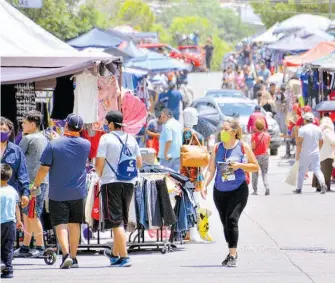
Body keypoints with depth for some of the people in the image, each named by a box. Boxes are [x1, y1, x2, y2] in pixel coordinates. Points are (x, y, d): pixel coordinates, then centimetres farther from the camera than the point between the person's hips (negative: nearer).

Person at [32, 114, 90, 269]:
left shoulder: (54, 144, -13)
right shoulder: (86, 145, -2)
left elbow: (44, 169, -12)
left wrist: (36, 185, 5)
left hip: (58, 193, -3)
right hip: (78, 192, 3)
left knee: (60, 224, -1)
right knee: (74, 224, 13)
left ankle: (66, 254, -19)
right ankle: (73, 257, 18)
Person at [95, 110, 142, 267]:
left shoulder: (106, 138, -7)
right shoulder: (131, 139, 9)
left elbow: (99, 165, -9)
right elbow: (139, 164, 14)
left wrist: (100, 175, 11)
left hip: (111, 183, -6)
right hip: (129, 183, 6)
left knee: (116, 222, -6)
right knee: (122, 221, 16)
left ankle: (124, 257, -13)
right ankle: (115, 255, 30)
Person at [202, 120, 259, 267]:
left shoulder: (243, 147, -1)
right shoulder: (217, 148, 6)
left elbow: (256, 167, 3)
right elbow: (211, 170, 7)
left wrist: (240, 165, -13)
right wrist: (205, 185, -6)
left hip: (238, 190, -4)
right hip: (220, 191, 4)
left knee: (232, 220, -18)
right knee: (225, 222, 9)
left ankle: (233, 255, -18)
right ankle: (232, 252, 26)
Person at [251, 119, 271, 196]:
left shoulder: (254, 135, -12)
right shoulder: (267, 135, -1)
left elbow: (253, 147, -14)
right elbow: (268, 145, 8)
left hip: (256, 156, -3)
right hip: (265, 155, 3)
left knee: (255, 173, 9)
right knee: (265, 173, 8)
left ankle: (255, 190, 9)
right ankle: (267, 187, -12)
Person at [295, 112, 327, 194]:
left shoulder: (302, 129, -9)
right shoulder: (317, 129, 7)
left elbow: (299, 143, -14)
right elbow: (321, 142, 16)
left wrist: (297, 154, -8)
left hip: (305, 154, -3)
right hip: (315, 154, 3)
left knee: (301, 171, 9)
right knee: (317, 170, 2)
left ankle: (299, 189, 15)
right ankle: (323, 184, -22)